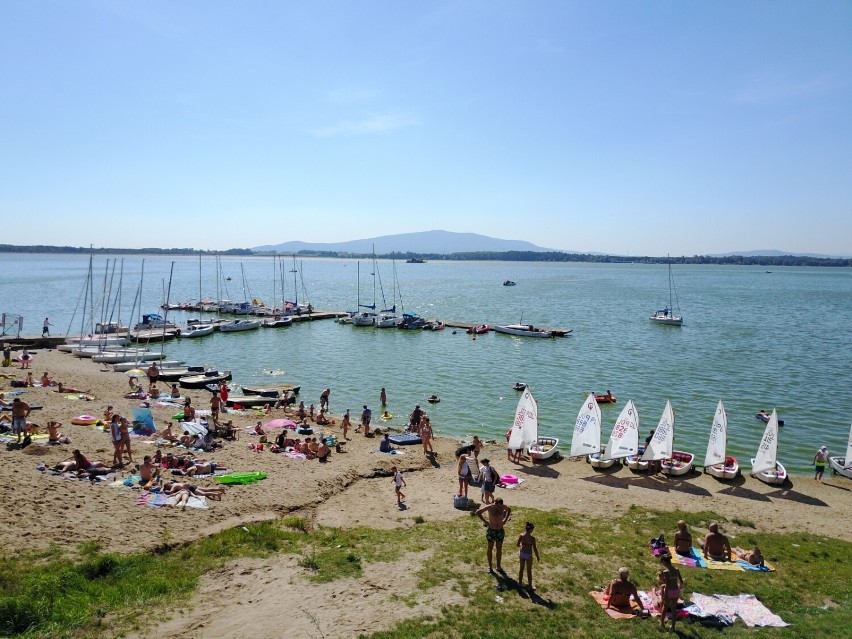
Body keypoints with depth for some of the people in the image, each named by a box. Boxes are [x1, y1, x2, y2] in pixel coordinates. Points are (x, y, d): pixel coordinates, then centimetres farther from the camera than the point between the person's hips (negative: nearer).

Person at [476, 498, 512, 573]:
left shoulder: (503, 507, -10)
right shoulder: (489, 507, -19)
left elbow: (509, 510, 13)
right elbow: (478, 512, -12)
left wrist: (505, 520, 3)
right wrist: (485, 521, -14)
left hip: (500, 530, 3)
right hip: (491, 530, -3)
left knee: (499, 549, 11)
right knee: (490, 549, 9)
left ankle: (498, 567, 25)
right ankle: (490, 567, 22)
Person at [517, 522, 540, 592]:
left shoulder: (521, 536, -8)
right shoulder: (532, 538, -21)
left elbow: (518, 545, 2)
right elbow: (534, 548, -16)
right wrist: (537, 557, -2)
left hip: (522, 553, 5)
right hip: (528, 555, -4)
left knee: (521, 568, 21)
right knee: (529, 571, 11)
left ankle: (520, 583, 35)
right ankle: (530, 586, 22)